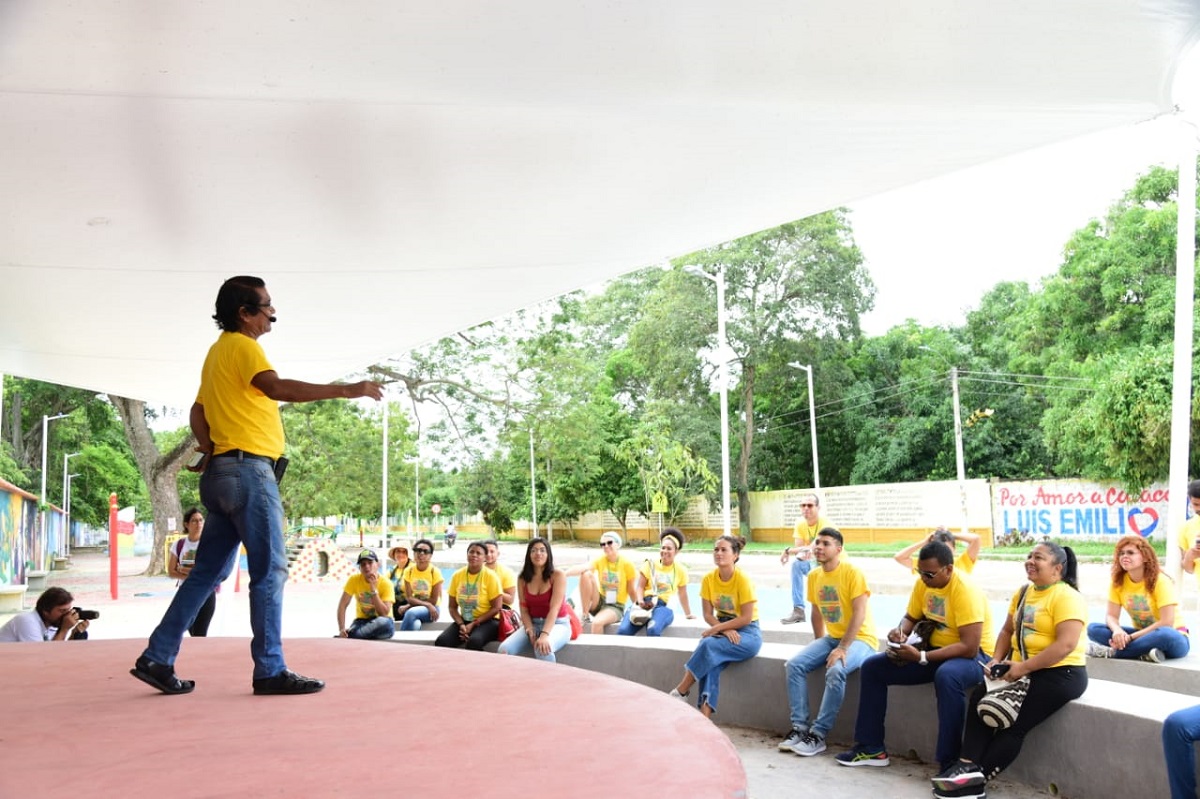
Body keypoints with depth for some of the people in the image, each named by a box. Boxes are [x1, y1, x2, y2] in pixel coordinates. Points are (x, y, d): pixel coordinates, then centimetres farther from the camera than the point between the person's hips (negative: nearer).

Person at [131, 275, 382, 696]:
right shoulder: (242, 346, -8)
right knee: (270, 570, -6)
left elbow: (197, 412, 22)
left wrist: (211, 449, 6)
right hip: (248, 471, -10)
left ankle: (157, 658, 12)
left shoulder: (219, 350, 22)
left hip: (224, 473, 10)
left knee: (208, 571, 11)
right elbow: (278, 388, -25)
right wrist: (345, 390, -28)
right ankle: (270, 670, -3)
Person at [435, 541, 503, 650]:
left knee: (474, 642, -36)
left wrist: (473, 624, -14)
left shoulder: (490, 576, -8)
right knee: (441, 641, -24)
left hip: (487, 621, -4)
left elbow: (496, 608, -9)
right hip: (464, 620, 4)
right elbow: (452, 607, 7)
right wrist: (461, 624, -12)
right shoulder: (457, 575, 3)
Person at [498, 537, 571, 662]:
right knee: (504, 649, -23)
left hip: (558, 624, -4)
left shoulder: (558, 575, -10)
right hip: (533, 623, 4)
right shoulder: (522, 578, 3)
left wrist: (545, 634, -32)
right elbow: (524, 608, 2)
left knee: (543, 649, -38)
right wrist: (529, 629, -19)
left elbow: (554, 608, -19)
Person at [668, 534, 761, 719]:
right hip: (723, 630, 4)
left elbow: (746, 618, -17)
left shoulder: (742, 579, -17)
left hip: (747, 633, -4)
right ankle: (705, 714, -33)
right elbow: (708, 614, 0)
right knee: (711, 662, -29)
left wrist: (717, 629, -18)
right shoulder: (708, 579, -2)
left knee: (709, 645, -32)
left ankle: (680, 692, -19)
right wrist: (726, 630, -18)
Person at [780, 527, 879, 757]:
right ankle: (800, 727, -11)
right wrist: (819, 644, 9)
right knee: (795, 664, -15)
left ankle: (818, 735, -24)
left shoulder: (853, 573, -15)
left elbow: (859, 613, -21)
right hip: (831, 638, 7)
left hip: (859, 639, -7)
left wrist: (843, 648, -26)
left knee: (835, 671, -34)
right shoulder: (814, 576, 6)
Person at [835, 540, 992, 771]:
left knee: (946, 676, -42)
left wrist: (921, 657, -30)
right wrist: (900, 632, -12)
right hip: (935, 650, 8)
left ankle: (949, 763, -34)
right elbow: (910, 617, 13)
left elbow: (970, 647, -30)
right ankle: (871, 748, 6)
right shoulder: (923, 583, -2)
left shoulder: (965, 590, -25)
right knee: (872, 666, 0)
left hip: (973, 656, -8)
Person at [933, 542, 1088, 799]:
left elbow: (1066, 645, -24)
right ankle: (968, 765, -20)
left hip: (1060, 673, -8)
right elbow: (1008, 630, 18)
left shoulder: (1066, 597, -14)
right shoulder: (1023, 592, 13)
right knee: (980, 697, -13)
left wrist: (1023, 667, -24)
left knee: (1013, 724, -16)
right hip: (1021, 670, 8)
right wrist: (996, 660, -1)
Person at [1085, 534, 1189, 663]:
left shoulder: (1161, 581, -16)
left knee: (1165, 635, -42)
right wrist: (1117, 630, -29)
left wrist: (1130, 638, -25)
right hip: (1142, 635, 5)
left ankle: (1110, 652, -33)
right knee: (1093, 628, -17)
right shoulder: (1118, 581, -2)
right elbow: (1111, 616, -5)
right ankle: (1144, 653, -33)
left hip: (1173, 637, -5)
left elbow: (1166, 623, -22)